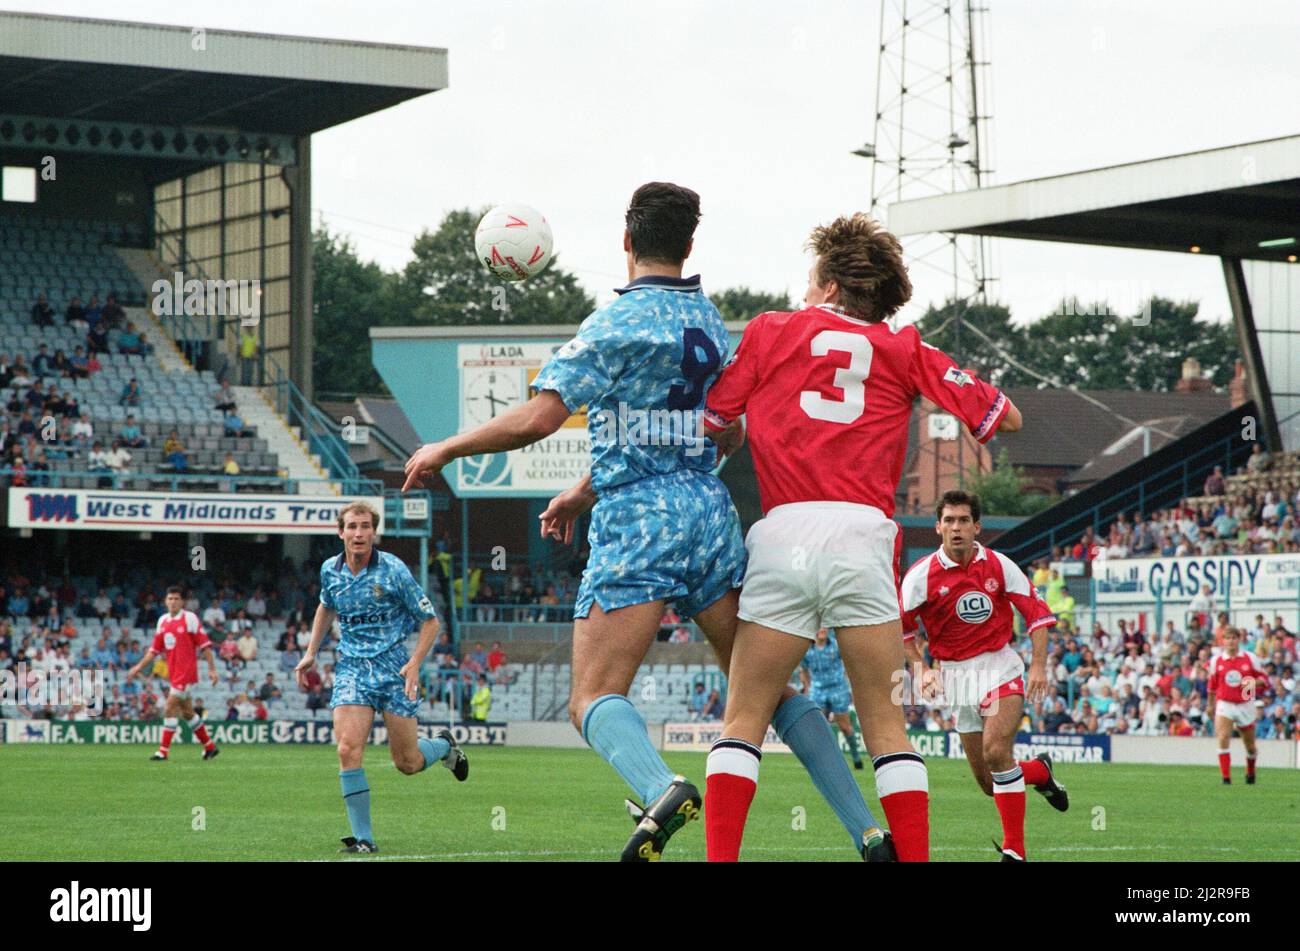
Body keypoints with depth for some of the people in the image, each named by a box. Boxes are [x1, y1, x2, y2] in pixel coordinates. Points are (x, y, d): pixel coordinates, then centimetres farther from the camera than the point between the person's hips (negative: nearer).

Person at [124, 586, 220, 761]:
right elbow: (155, 649, 17)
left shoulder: (189, 618, -8)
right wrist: (139, 667, 12)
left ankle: (163, 751, -9)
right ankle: (209, 746, 24)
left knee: (170, 709, -12)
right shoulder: (163, 621, 11)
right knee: (187, 712, 13)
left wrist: (212, 669, -11)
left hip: (186, 672, -7)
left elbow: (204, 644, -8)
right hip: (173, 673, 7)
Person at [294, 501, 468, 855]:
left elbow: (430, 620, -4)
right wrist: (311, 652, 18)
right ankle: (363, 837, -9)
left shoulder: (393, 570, -11)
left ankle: (444, 745, 37)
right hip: (352, 667, 3)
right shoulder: (330, 570, 2)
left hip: (395, 666, -3)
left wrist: (415, 663, -16)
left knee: (407, 763, 1)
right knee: (349, 751, -16)